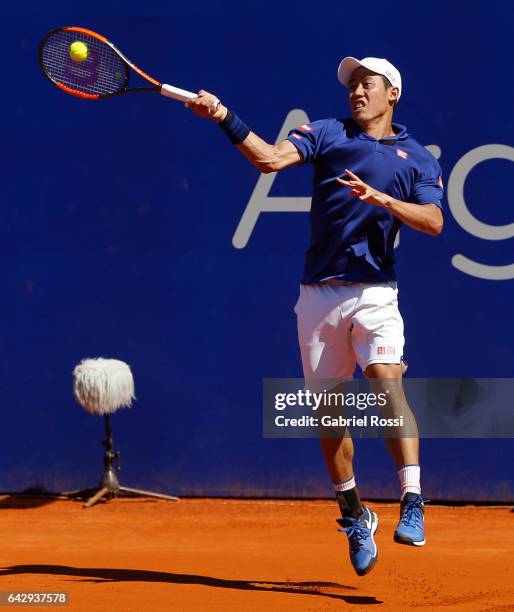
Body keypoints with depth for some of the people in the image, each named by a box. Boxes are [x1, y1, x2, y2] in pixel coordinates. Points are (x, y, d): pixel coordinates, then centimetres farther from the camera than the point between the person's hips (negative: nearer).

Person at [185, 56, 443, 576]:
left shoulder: (416, 158, 11)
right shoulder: (326, 134, 10)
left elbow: (433, 221, -4)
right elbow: (270, 158, -6)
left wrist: (380, 199, -17)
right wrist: (225, 118, -20)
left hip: (374, 293, -2)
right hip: (318, 294, 2)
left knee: (386, 380, -25)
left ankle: (412, 500, -26)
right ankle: (354, 516, 22)